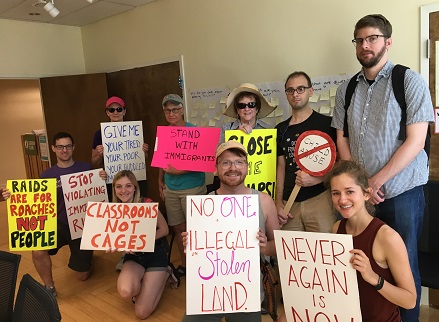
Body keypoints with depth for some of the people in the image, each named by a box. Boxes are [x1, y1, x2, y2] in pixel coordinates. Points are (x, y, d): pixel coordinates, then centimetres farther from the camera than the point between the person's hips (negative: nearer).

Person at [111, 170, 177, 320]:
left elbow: (164, 230, -11)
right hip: (133, 257, 3)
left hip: (155, 255, -3)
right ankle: (140, 287, 7)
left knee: (141, 313, -8)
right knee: (125, 291, -32)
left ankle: (164, 275, 16)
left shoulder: (147, 204, -20)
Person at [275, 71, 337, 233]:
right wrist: (278, 203, 5)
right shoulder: (281, 129, 13)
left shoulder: (326, 123, 1)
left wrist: (317, 179, -18)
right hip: (289, 203, 3)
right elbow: (281, 167, 13)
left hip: (319, 198, -3)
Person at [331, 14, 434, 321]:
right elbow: (342, 139, 7)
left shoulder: (410, 81, -4)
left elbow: (415, 141, -10)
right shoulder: (347, 88, 8)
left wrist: (375, 181, -12)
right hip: (361, 192, 4)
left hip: (402, 192, -3)